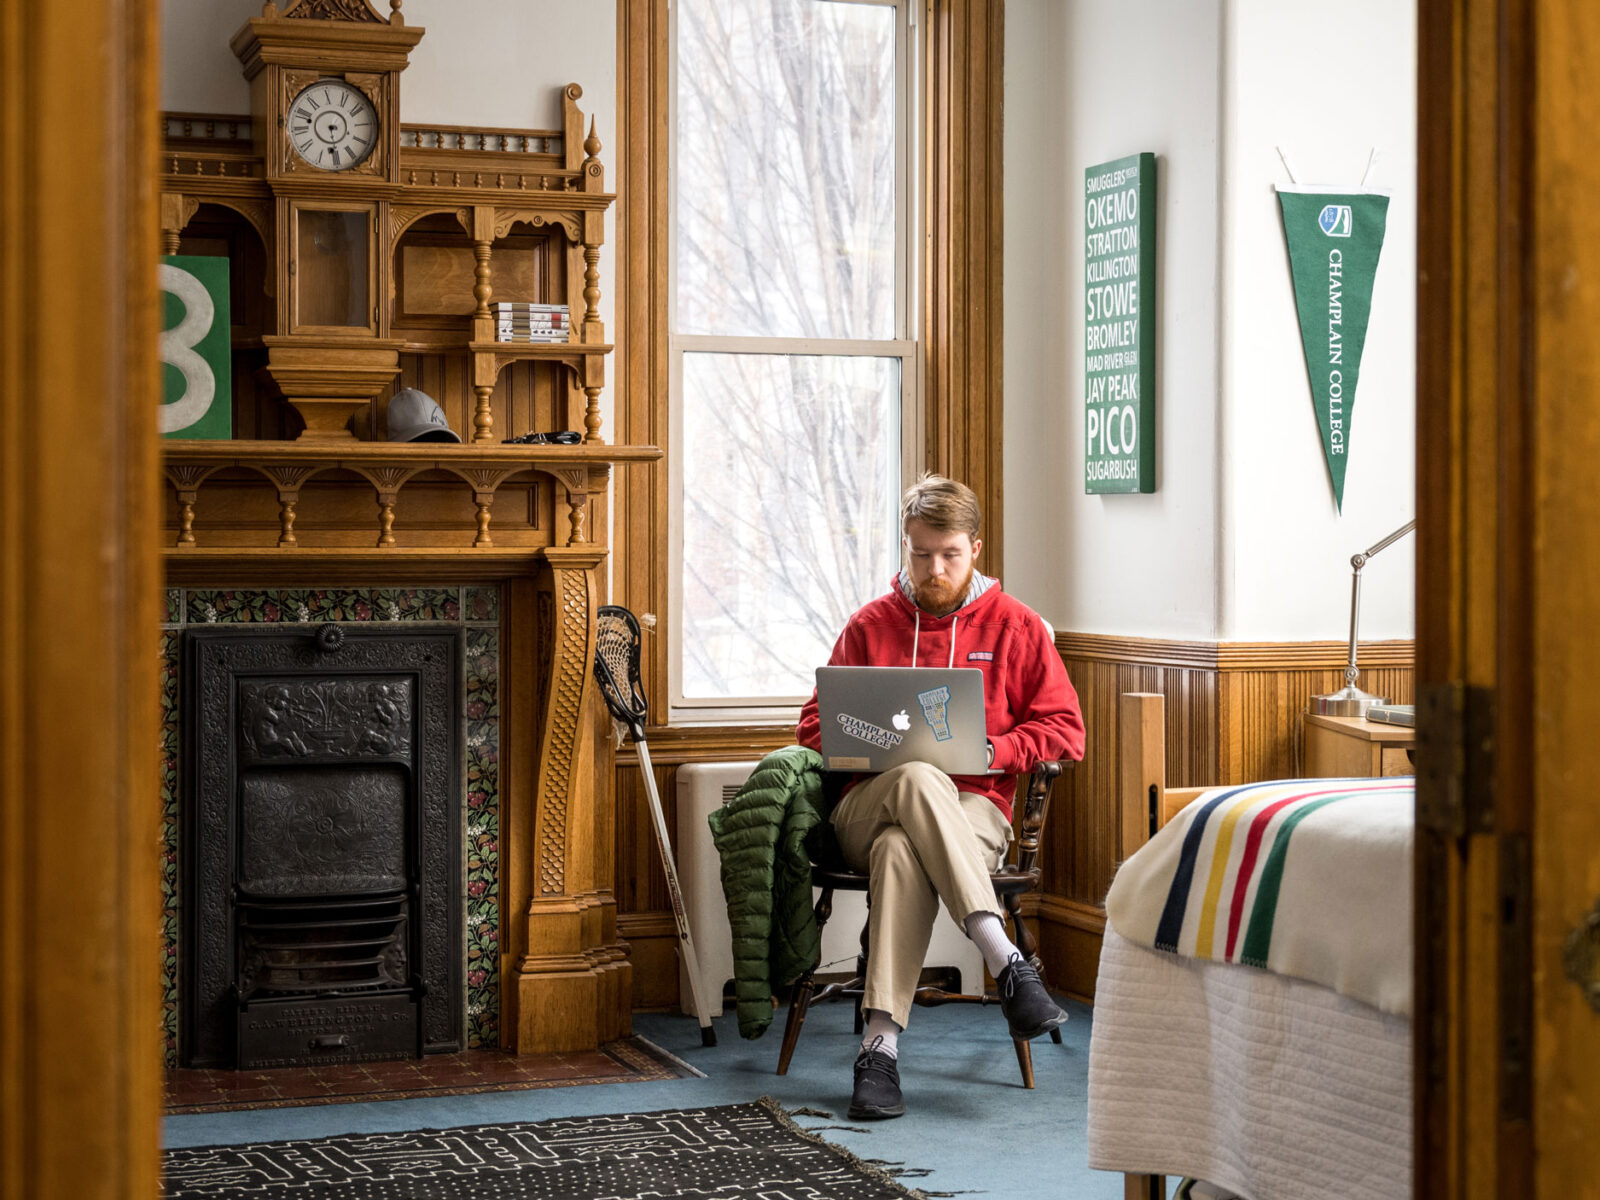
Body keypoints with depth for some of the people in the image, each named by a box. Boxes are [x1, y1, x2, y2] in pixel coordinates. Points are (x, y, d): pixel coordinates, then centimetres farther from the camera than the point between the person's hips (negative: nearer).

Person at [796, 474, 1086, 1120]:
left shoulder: (1016, 626, 13)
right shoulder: (870, 625, 17)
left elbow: (1064, 730, 8)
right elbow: (815, 725, 18)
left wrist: (991, 750, -9)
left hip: (973, 808, -1)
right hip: (866, 805, 1)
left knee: (902, 850, -39)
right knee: (917, 778, -39)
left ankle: (881, 1043, -45)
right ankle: (1007, 963, -47)